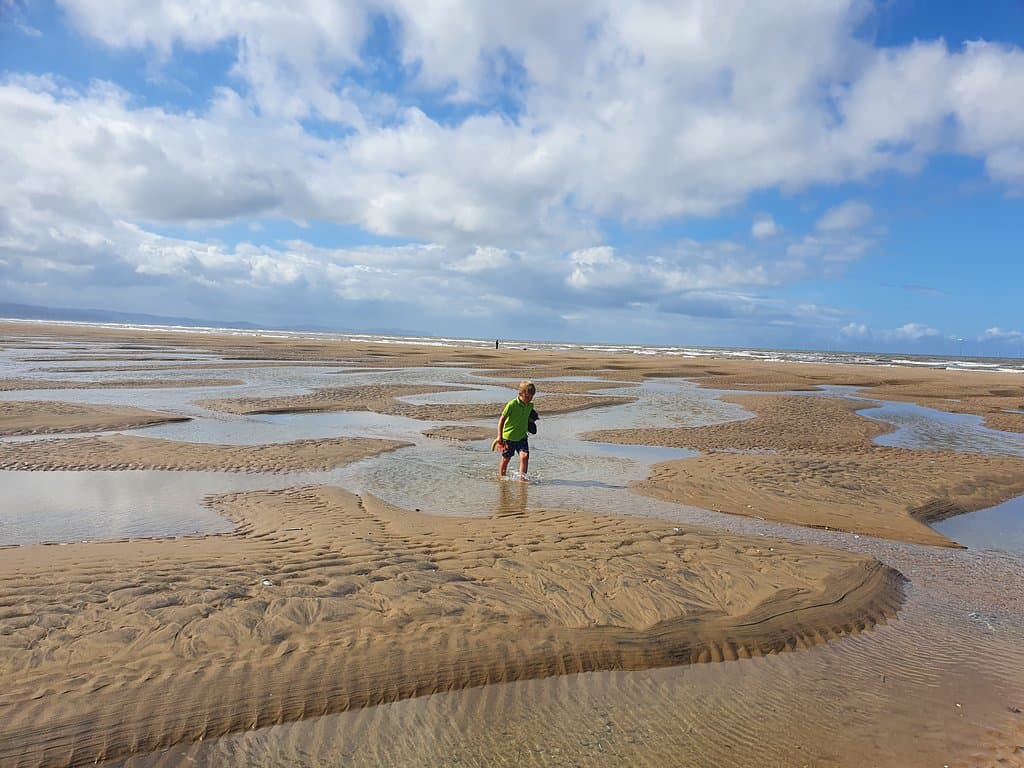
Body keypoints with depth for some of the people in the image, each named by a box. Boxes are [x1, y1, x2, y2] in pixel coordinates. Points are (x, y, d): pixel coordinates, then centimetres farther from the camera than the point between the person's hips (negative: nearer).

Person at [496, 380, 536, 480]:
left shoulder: (530, 405, -2)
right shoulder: (511, 405, -19)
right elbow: (501, 420, -15)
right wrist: (500, 436, -17)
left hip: (522, 437, 4)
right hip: (508, 436, -4)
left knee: (525, 456, -16)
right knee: (505, 459, 10)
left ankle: (522, 477, -9)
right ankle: (501, 477, 30)